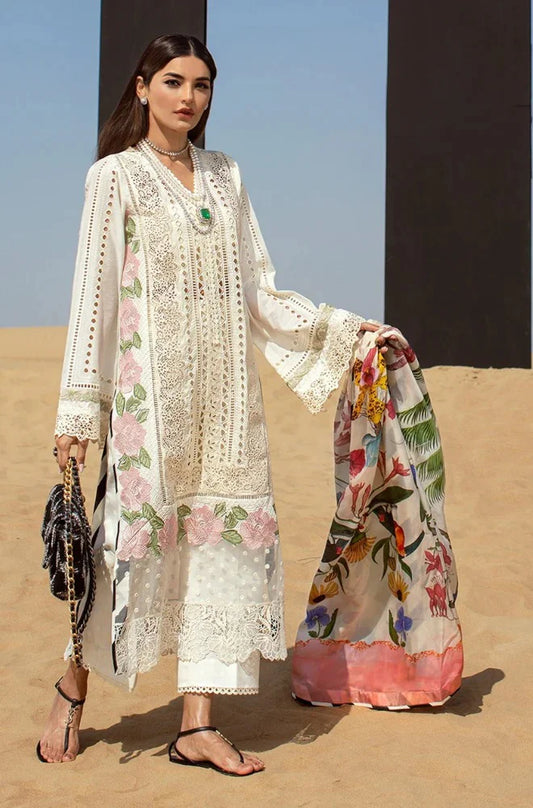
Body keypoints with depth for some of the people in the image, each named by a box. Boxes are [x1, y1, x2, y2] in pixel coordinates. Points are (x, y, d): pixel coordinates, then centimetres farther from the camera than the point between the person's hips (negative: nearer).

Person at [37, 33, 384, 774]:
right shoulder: (116, 175, 1)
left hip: (225, 389, 5)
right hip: (151, 382, -5)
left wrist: (342, 326, 10)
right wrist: (80, 405, -10)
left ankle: (198, 725, 7)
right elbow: (93, 292, -4)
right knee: (136, 529, -4)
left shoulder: (225, 177, 15)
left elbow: (257, 293, 16)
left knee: (223, 533, 0)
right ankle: (74, 688, 19)